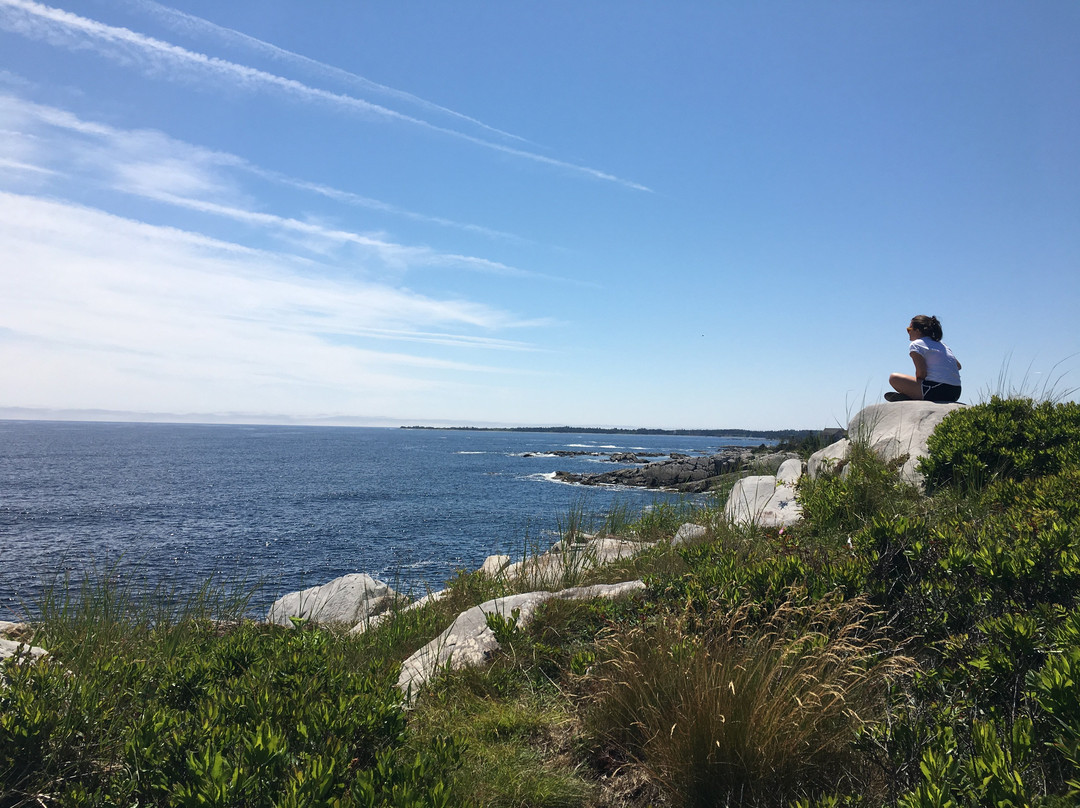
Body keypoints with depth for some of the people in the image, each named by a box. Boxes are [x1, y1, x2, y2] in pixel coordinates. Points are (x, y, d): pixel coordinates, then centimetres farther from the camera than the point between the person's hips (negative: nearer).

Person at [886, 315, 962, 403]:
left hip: (937, 391, -8)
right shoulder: (942, 344, 23)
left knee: (894, 378, -4)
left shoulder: (915, 344, -2)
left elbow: (921, 372, -14)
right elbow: (958, 366, 26)